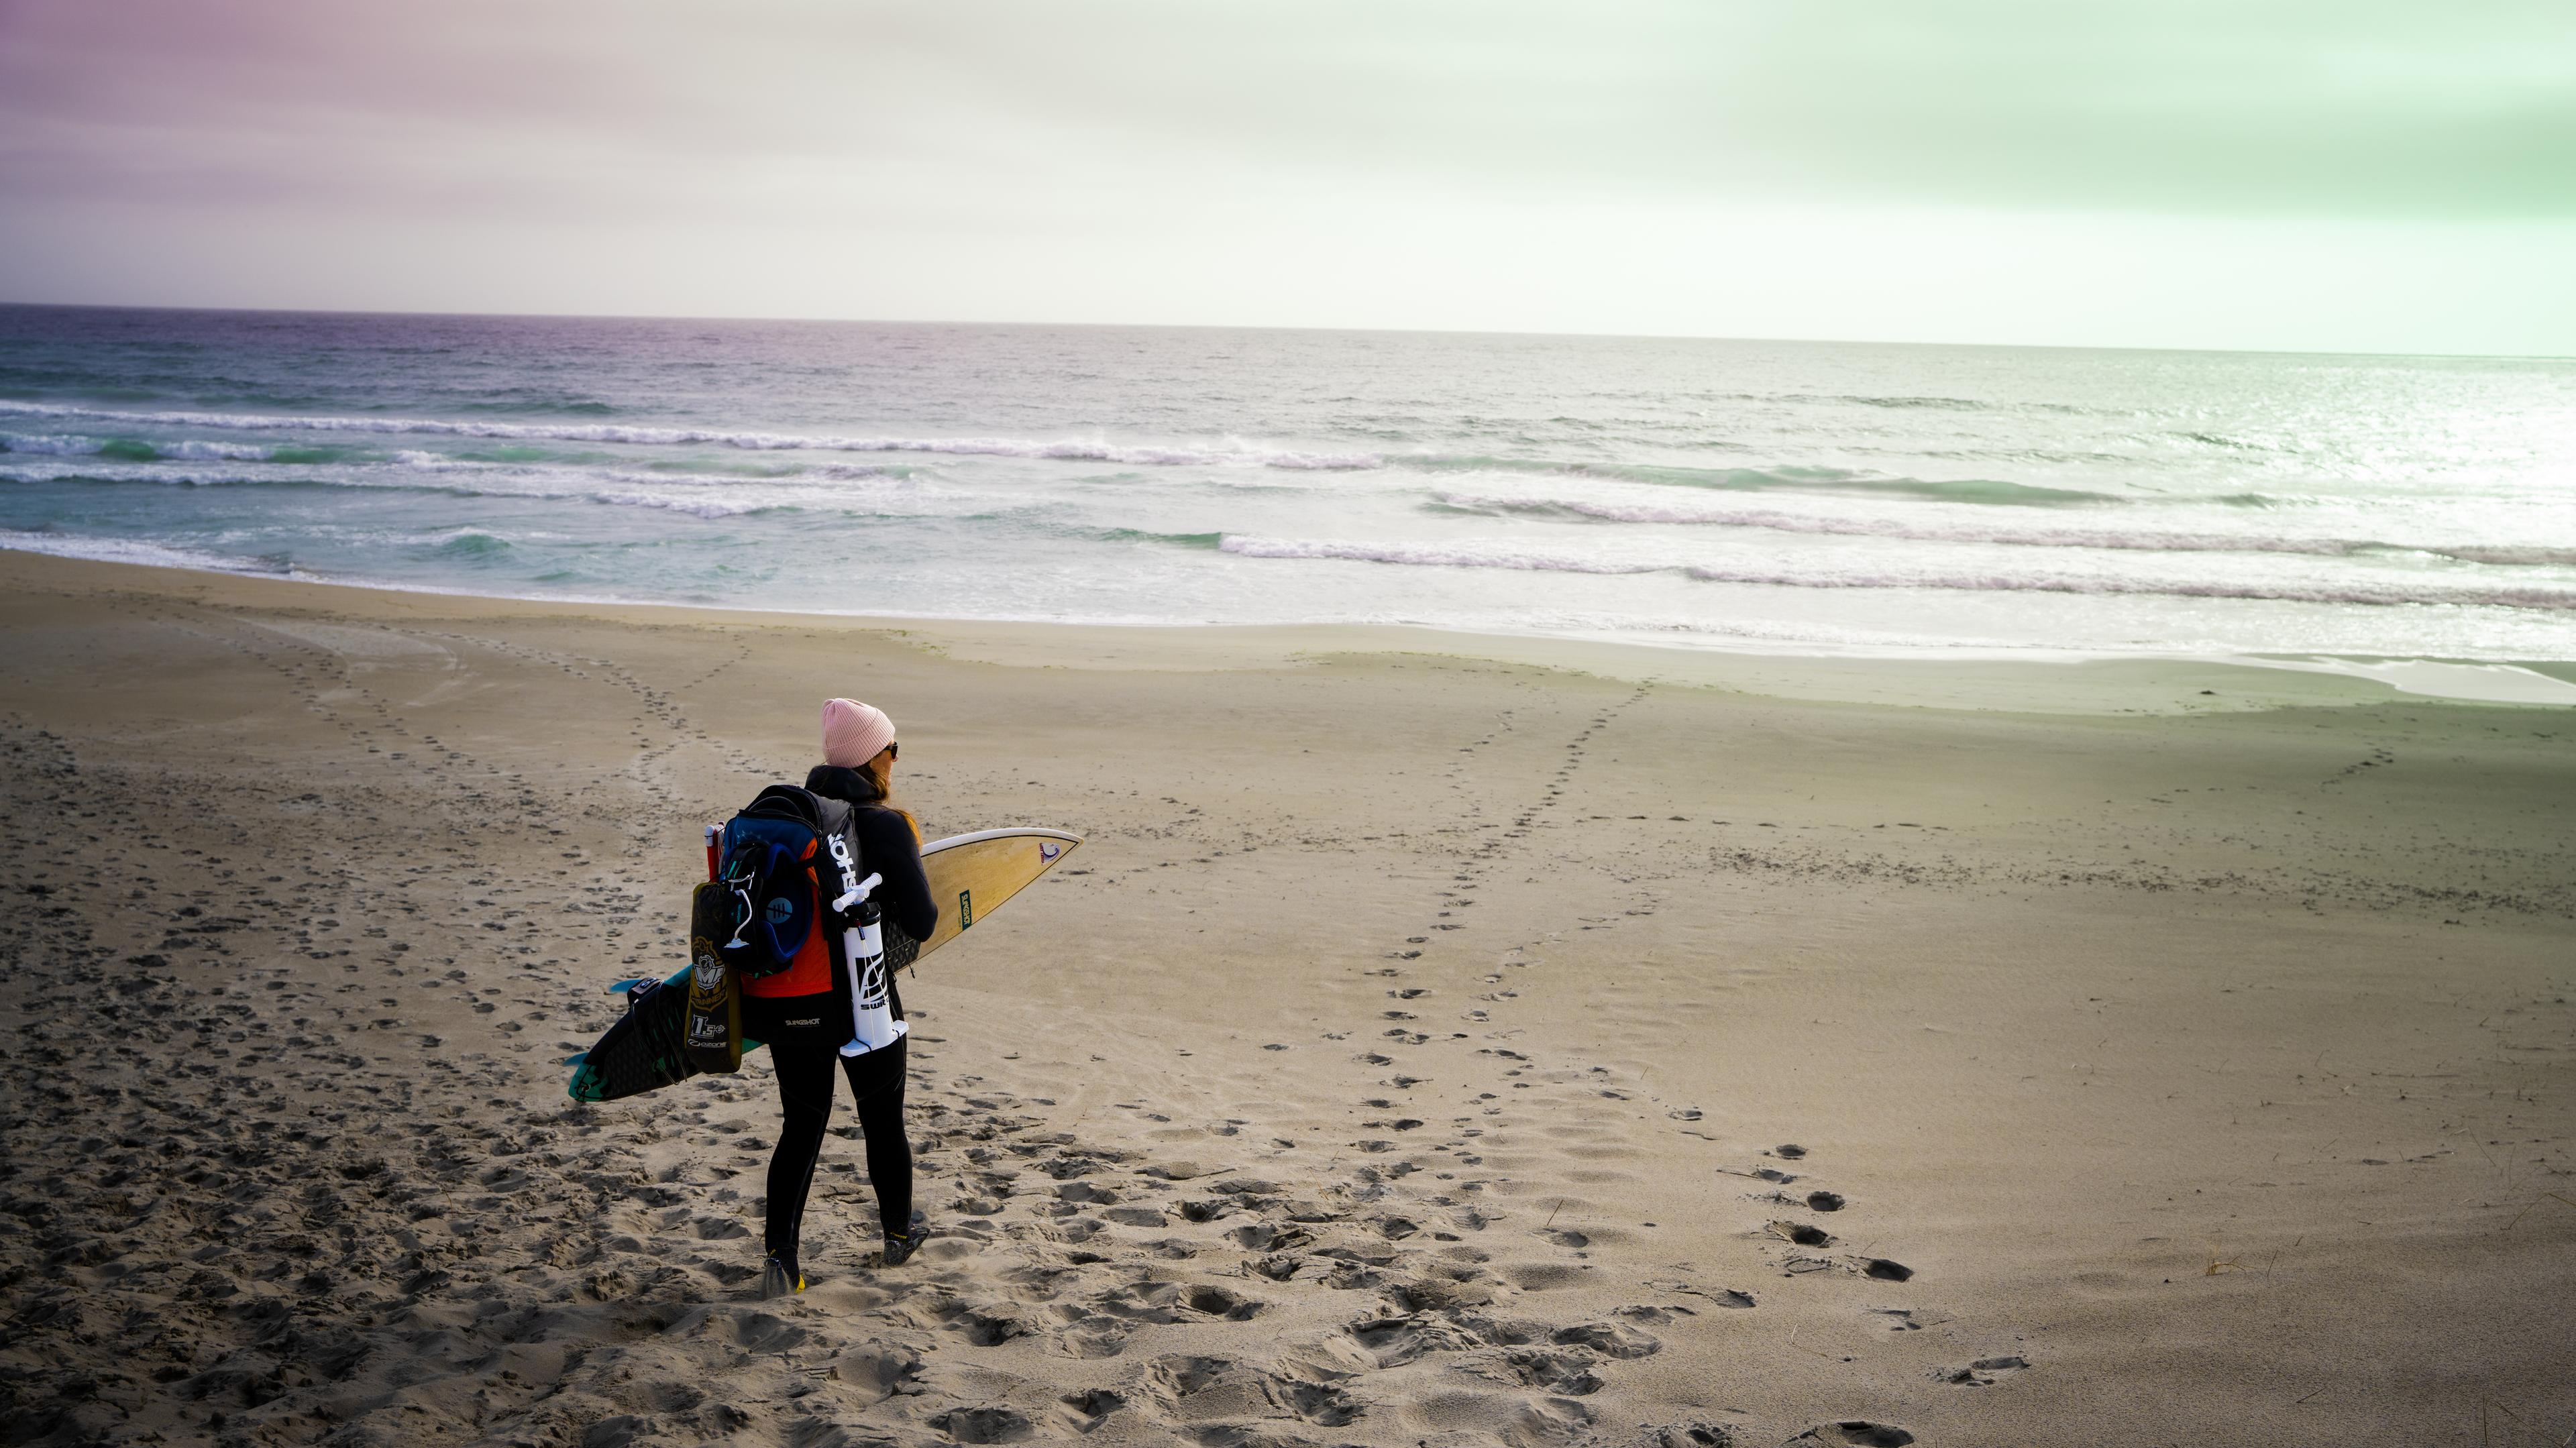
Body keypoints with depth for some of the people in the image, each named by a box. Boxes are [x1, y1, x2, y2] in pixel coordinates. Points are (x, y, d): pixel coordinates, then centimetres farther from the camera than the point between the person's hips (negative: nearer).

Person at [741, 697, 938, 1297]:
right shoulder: (887, 826, -12)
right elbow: (920, 924, -13)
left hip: (783, 1002, 4)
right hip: (860, 999, -4)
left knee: (802, 1124, 16)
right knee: (884, 1122, 17)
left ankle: (779, 1256, 6)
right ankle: (899, 1235, 36)